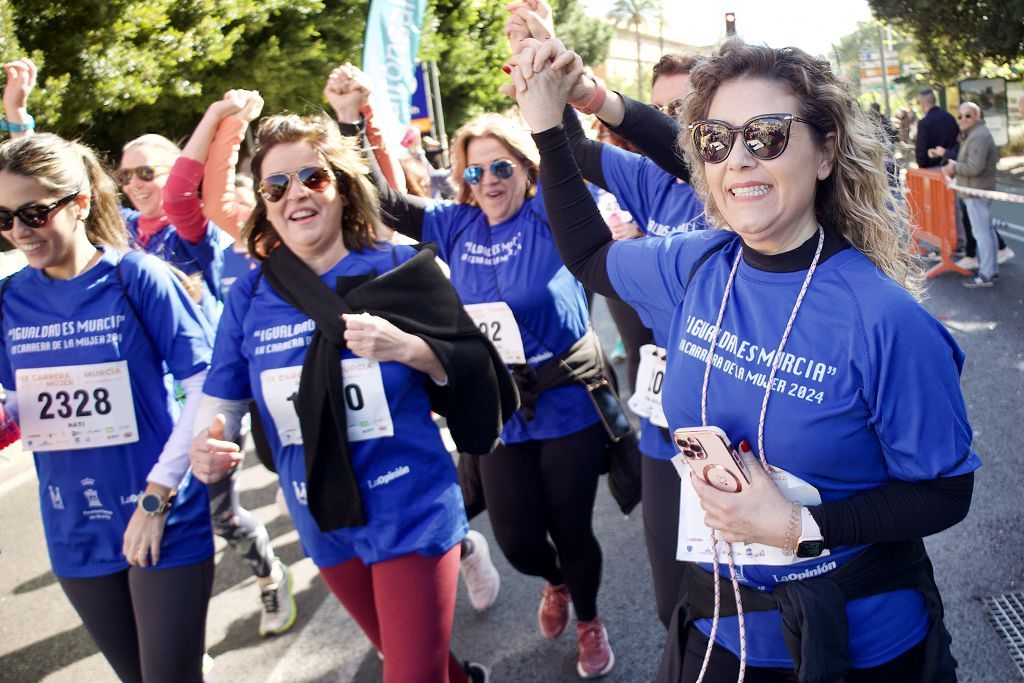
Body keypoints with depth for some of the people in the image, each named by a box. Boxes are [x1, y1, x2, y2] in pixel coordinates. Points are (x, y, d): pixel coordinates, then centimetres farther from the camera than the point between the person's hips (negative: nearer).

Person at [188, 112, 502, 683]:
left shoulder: (400, 269, -10)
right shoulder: (251, 295, -3)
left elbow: (476, 371, -8)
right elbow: (222, 400, 1)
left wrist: (406, 347, -25)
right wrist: (205, 447, -20)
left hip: (412, 513, -4)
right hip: (323, 523, 4)